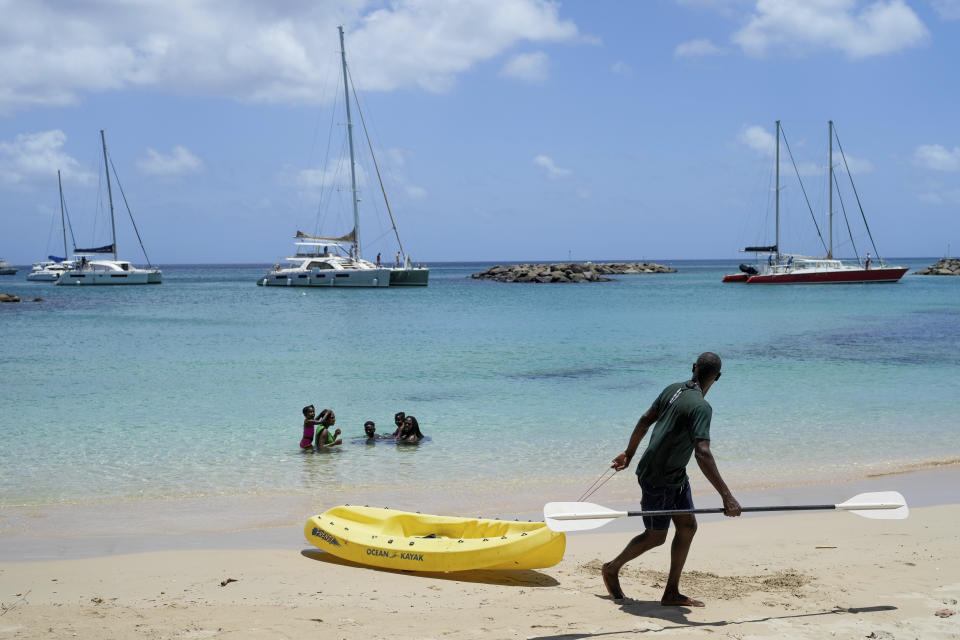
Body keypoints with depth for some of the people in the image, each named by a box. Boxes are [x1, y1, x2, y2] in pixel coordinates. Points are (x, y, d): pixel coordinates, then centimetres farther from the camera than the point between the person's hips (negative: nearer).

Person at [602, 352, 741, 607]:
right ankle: (612, 569, 30)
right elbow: (702, 454, -37)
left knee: (688, 526, 6)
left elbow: (645, 419, 10)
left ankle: (671, 593, 10)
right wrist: (727, 497, -40)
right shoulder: (701, 407, -28)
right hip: (657, 479, -9)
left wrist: (629, 453, 24)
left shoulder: (673, 390, -2)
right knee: (655, 537, 7)